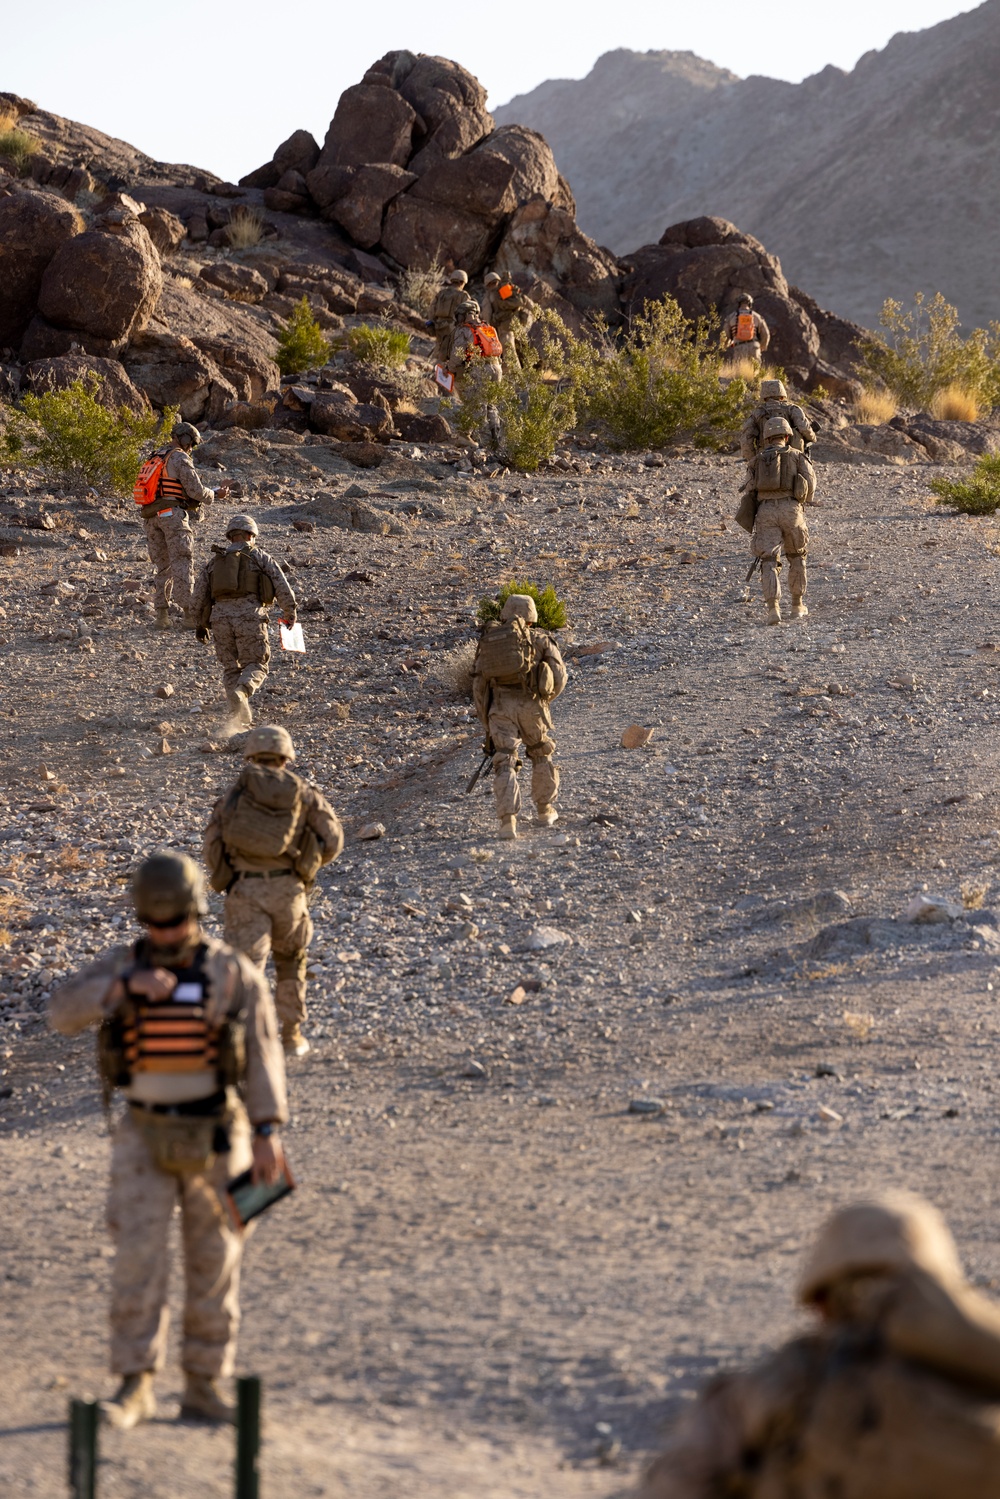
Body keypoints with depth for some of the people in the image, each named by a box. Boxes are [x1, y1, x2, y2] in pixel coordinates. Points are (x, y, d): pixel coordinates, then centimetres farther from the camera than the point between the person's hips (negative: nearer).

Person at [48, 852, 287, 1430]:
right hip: (147, 1139, 1)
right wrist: (126, 986, -29)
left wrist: (267, 1133, -18)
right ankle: (136, 1390, -5)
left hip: (215, 1139, -1)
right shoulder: (122, 965, -1)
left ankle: (204, 1388, 14)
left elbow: (263, 1056, -9)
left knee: (214, 1265, 4)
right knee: (139, 1261, -8)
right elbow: (64, 1012, -16)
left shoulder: (234, 973, -6)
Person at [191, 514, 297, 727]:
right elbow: (283, 589, 5)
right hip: (250, 615, -3)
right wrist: (290, 613, 20)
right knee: (256, 665, 8)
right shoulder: (260, 558, 12)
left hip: (220, 617, 3)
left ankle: (242, 719, 6)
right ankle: (241, 692, -24)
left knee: (231, 667, 15)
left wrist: (200, 625, 30)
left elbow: (198, 597, 18)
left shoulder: (214, 562, 21)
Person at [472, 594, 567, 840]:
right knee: (541, 754, 22)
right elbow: (558, 675, 1)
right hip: (530, 704, -1)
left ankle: (508, 820, -16)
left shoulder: (488, 642, 18)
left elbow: (479, 687, 18)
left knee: (504, 764, 0)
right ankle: (545, 811, 31)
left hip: (499, 707, 1)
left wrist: (486, 723, 25)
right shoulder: (539, 639, 10)